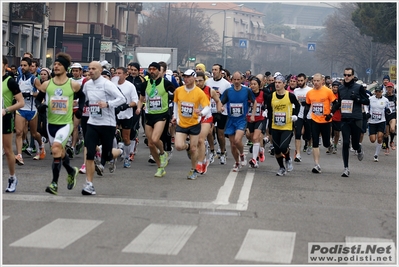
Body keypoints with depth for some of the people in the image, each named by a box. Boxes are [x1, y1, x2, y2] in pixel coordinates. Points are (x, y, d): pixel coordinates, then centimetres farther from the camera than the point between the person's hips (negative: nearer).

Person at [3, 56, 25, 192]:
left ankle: (12, 178, 17)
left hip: (5, 119, -5)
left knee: (8, 151, 3)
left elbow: (21, 103, -11)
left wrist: (6, 110, -21)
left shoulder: (10, 81, -9)